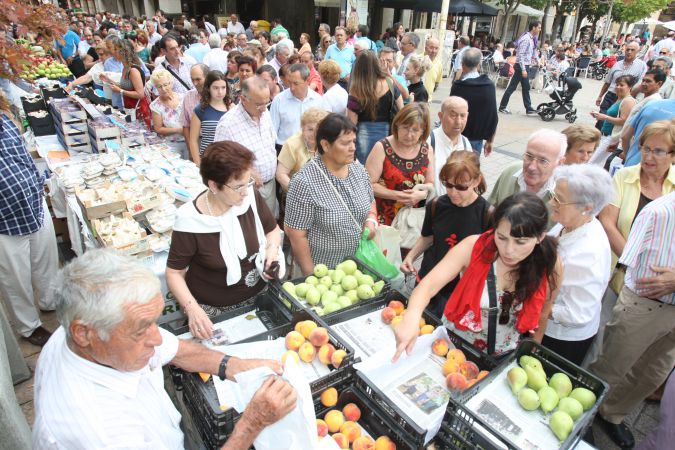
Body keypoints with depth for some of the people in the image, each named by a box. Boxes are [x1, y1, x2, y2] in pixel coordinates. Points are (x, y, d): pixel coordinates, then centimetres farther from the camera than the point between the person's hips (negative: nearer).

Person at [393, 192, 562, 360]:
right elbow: (430, 284, -29)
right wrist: (412, 317, -49)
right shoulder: (474, 247, -22)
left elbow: (542, 315, 2)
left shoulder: (550, 265, -15)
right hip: (455, 345, -1)